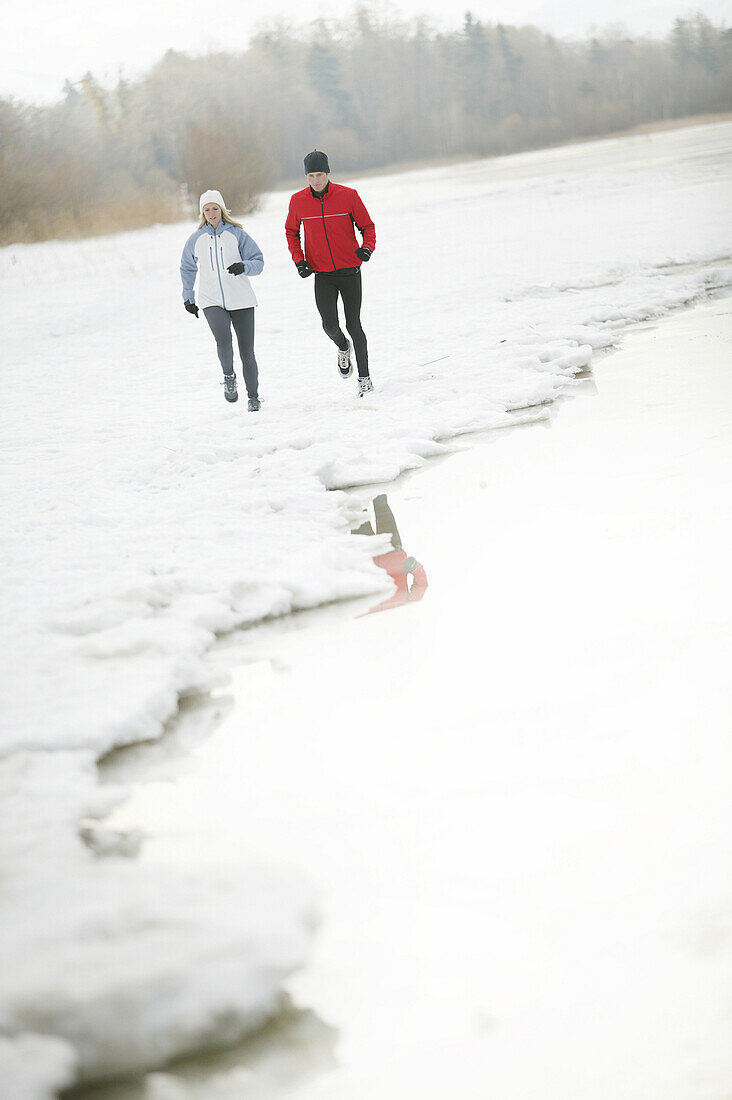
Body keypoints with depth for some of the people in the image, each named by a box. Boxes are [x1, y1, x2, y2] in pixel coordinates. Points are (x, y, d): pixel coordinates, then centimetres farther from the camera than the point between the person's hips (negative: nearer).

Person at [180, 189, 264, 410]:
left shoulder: (237, 234, 1)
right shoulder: (196, 239, 8)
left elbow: (258, 261, 1)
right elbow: (187, 268, 24)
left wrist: (244, 267, -19)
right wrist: (188, 297, 20)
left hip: (241, 300, -1)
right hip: (211, 301, 1)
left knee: (247, 351, 0)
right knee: (223, 339, -25)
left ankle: (253, 396, 15)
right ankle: (228, 376, 1)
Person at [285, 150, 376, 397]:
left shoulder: (348, 196, -8)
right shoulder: (298, 201, -2)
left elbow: (367, 226, 2)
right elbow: (291, 232, 14)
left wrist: (367, 247, -18)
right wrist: (298, 260, 1)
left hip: (350, 272, -1)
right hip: (322, 276, 1)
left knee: (353, 325, 1)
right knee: (330, 325, -13)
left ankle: (365, 378, 16)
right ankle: (343, 348, 23)